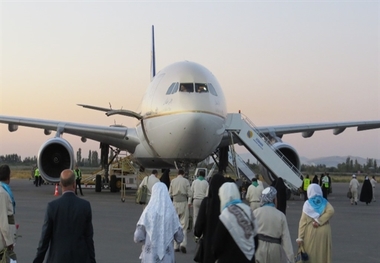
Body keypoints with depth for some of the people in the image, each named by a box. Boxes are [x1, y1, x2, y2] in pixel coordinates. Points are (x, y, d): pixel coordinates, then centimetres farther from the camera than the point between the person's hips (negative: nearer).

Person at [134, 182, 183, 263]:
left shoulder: (148, 211, -8)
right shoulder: (172, 211, -4)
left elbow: (138, 238, -9)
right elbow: (179, 238, 3)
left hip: (151, 256, -1)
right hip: (167, 256, 1)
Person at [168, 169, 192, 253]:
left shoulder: (173, 181, 4)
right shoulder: (186, 181, -1)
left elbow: (170, 193, 8)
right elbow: (189, 193, -3)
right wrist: (189, 202, 5)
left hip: (175, 203, 2)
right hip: (184, 202, -2)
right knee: (184, 225, -1)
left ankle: (176, 246, 10)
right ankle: (183, 244, -15)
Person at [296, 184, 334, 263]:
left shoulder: (307, 204, -3)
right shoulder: (325, 202, 4)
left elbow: (303, 221, -7)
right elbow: (331, 211, -18)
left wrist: (300, 237, -7)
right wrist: (319, 221, -17)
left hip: (311, 233, -2)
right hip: (324, 233, 2)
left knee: (311, 255, 5)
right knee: (323, 254, 10)